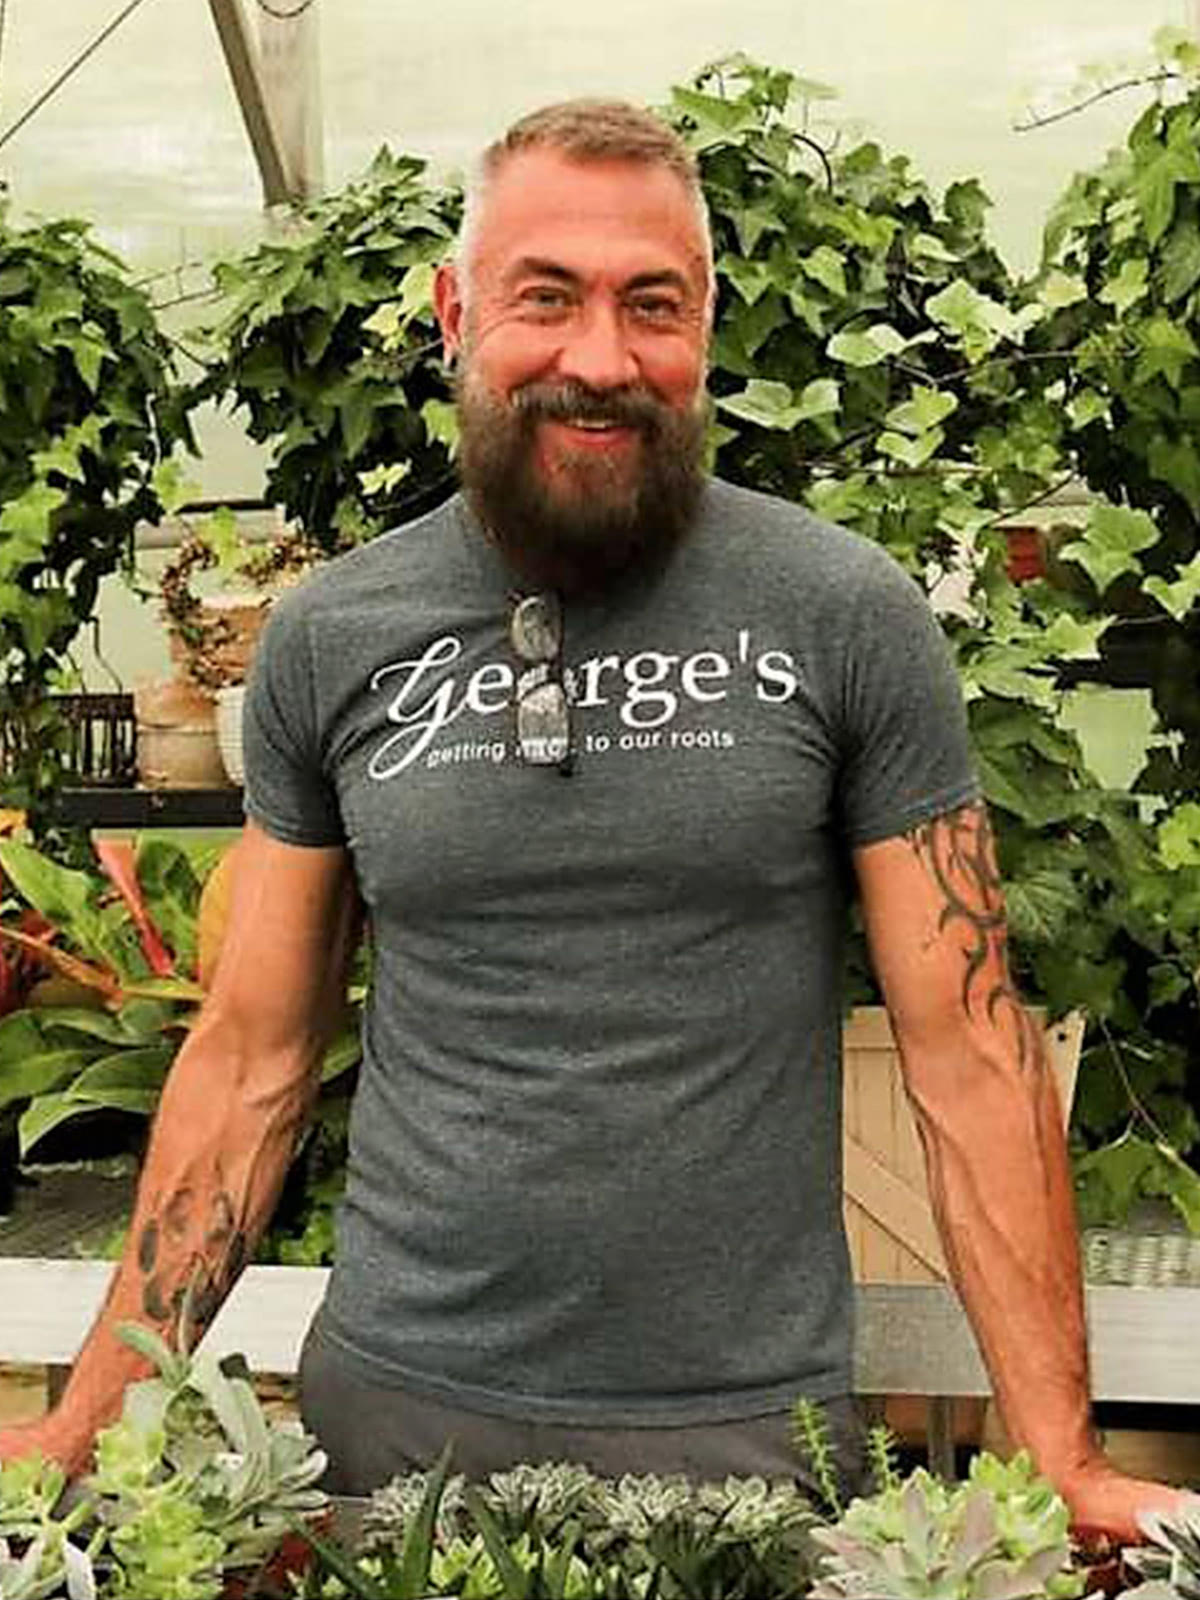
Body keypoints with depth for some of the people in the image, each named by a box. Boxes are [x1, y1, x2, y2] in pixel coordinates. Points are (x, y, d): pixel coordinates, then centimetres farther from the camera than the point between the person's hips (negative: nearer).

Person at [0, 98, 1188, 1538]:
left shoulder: (848, 619, -7)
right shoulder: (328, 638, -1)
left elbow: (967, 1051, -6)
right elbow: (252, 1054, 3)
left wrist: (1060, 1457, -10)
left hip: (749, 1417, -1)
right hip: (396, 1398, 2)